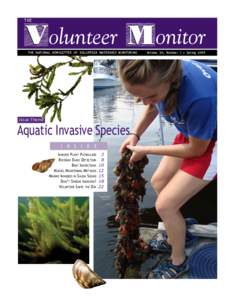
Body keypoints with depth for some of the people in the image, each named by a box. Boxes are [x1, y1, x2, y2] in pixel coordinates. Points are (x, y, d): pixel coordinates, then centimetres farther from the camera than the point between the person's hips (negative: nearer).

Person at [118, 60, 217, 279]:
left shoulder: (200, 96, -42)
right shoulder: (159, 73, -21)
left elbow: (196, 149, -23)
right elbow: (152, 107, 4)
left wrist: (145, 150, -15)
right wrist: (135, 135, -10)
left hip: (211, 143, -7)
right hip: (193, 132, 7)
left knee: (165, 204, -6)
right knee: (158, 183, 15)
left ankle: (178, 261, 20)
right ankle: (175, 239, 36)